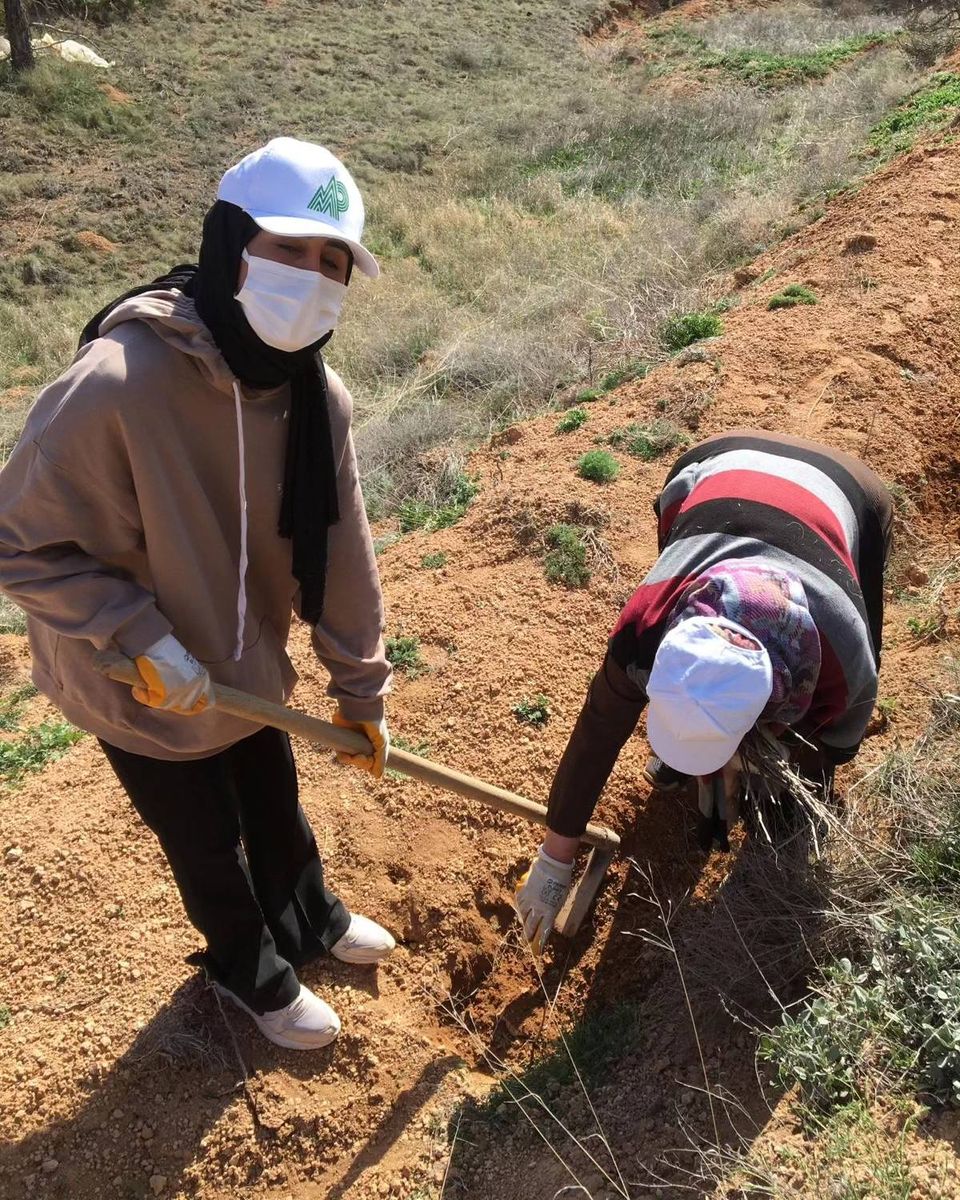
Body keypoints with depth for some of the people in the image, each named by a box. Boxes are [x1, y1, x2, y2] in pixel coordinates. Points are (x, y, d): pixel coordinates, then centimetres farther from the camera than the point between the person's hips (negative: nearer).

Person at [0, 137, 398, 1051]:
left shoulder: (315, 394, -14)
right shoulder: (114, 386, -33)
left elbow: (339, 552, -6)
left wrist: (361, 689, 1)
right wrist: (140, 637, -29)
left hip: (246, 666, 5)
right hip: (141, 692, -5)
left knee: (277, 805, 27)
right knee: (208, 844, 18)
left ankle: (309, 921, 59)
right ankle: (253, 972, 49)